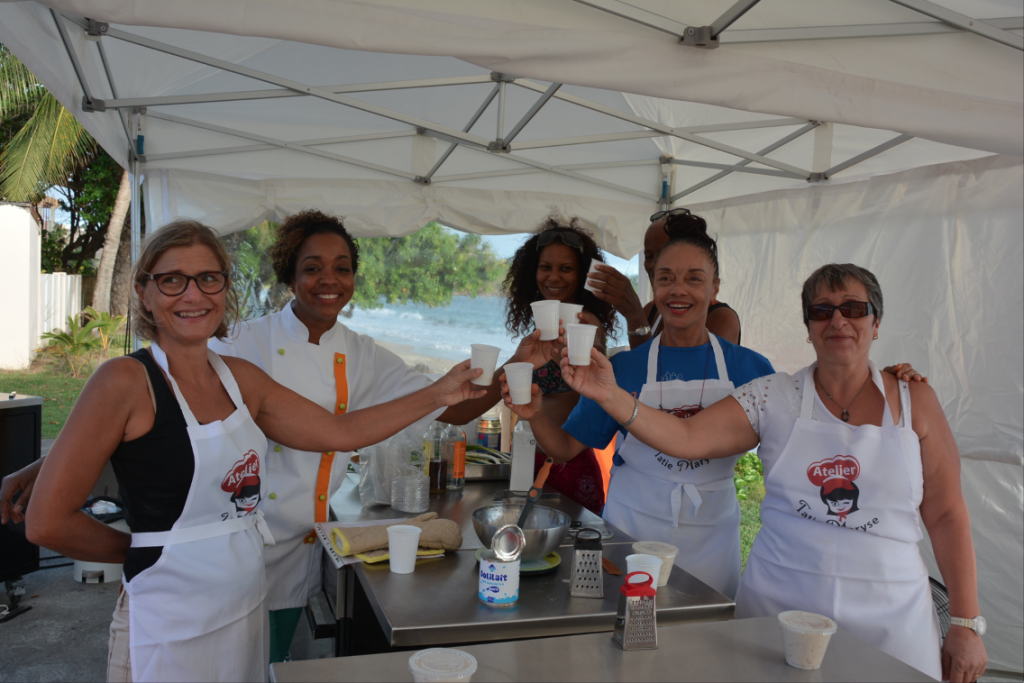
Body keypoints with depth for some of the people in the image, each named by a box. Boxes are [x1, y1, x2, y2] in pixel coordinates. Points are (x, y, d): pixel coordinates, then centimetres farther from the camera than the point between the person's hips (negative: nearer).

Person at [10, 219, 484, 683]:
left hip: (247, 610, 6)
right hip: (172, 627, -6)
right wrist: (143, 549, -1)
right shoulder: (126, 381, -15)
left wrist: (437, 395, 5)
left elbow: (340, 431, 7)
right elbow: (48, 522, -14)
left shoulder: (241, 378, 4)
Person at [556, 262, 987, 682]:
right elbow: (686, 439, -10)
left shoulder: (915, 402, 1)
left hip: (888, 615, 0)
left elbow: (947, 515, 1)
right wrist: (610, 396, -24)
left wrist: (966, 625, -2)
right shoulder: (773, 397, -1)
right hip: (779, 603, 0)